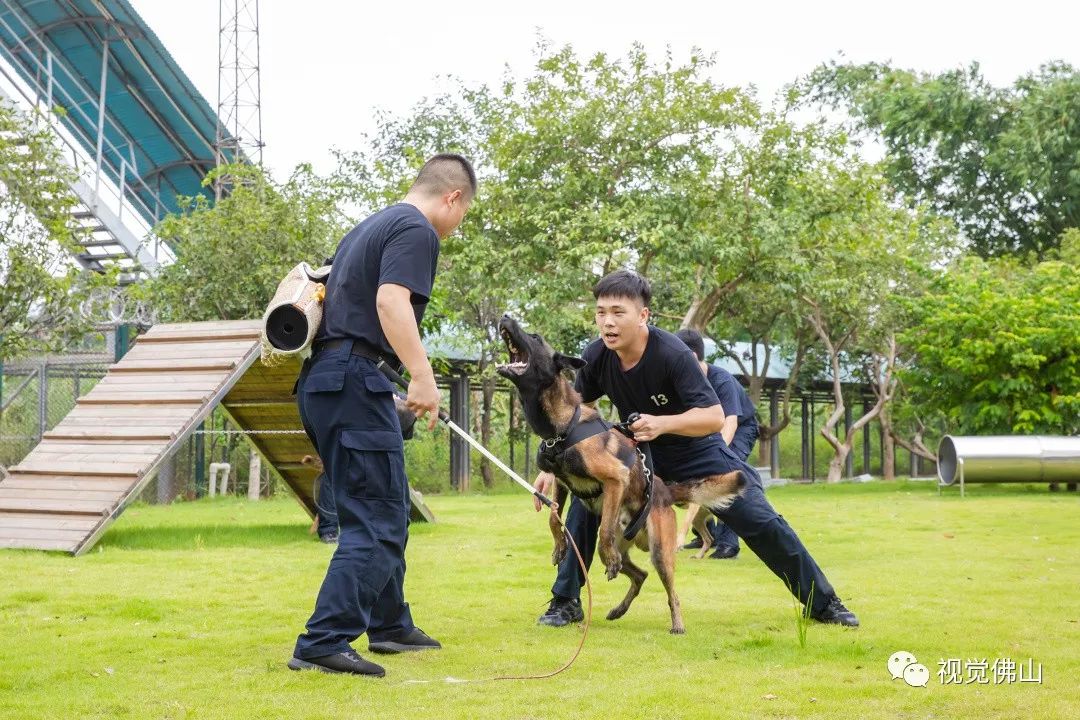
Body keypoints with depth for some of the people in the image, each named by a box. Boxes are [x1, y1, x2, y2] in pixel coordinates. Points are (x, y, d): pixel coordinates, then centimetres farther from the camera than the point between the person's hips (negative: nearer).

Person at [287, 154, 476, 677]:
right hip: (355, 380, -10)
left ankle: (390, 625, 31)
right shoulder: (417, 230, -7)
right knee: (377, 523, -8)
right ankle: (322, 643, -14)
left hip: (322, 379, 10)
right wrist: (423, 377, -26)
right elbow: (391, 300, -22)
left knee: (385, 513, 21)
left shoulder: (371, 226, 23)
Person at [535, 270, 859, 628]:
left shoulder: (672, 354, -32)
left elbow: (714, 416, -33)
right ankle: (566, 602, -3)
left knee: (761, 522, -7)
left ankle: (823, 603, 10)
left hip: (697, 451, -3)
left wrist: (662, 424, -48)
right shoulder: (596, 357, -18)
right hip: (635, 452, 3)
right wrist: (553, 467, -11)